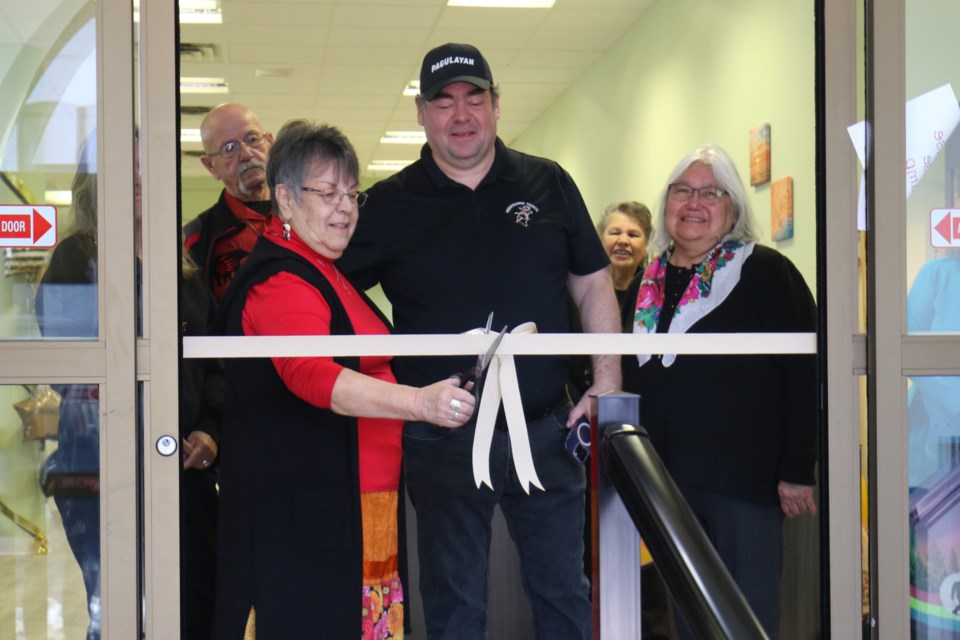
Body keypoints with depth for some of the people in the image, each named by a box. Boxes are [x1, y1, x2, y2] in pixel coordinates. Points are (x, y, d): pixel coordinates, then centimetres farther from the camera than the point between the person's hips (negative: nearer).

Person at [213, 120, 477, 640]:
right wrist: (419, 402, -43)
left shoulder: (319, 271, 19)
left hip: (361, 509, 10)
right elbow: (312, 375, -33)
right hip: (304, 514, -10)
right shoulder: (281, 281, -16)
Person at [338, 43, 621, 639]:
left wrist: (607, 380, 0)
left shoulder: (548, 184, 5)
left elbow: (594, 284, 9)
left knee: (565, 591, 11)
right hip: (442, 442, -1)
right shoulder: (390, 205, 0)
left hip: (545, 430, 1)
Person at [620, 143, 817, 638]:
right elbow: (628, 380, 21)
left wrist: (797, 470, -13)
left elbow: (806, 374, -10)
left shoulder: (765, 273, -5)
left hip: (744, 484, -6)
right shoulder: (646, 286, 14)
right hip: (665, 482, 6)